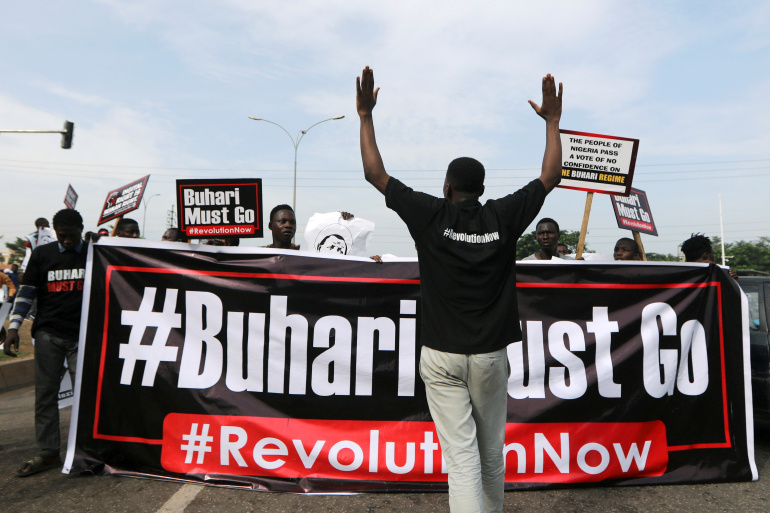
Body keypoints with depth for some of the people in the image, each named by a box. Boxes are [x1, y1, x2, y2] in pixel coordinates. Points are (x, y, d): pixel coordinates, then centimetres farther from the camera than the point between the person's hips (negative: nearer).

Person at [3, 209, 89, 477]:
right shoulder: (42, 254, 8)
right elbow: (26, 292, 7)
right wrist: (14, 327, -2)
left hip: (83, 335, -2)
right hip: (48, 334, 2)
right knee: (45, 393, 5)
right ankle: (48, 453, 15)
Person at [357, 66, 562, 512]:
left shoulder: (431, 215, -6)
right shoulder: (503, 217, -2)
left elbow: (376, 173, -1)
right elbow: (550, 177, 10)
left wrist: (366, 116, 9)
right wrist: (552, 121, 19)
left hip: (442, 356, -2)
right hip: (491, 355, 2)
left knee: (461, 456, 1)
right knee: (492, 453, 20)